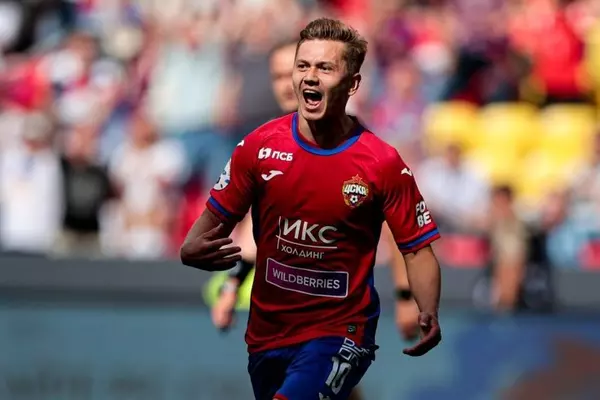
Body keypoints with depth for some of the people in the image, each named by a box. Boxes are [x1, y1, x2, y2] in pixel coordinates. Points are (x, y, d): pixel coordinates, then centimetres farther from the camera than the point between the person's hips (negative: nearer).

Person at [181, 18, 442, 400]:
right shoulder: (260, 146, -5)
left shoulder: (383, 164, -13)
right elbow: (218, 216, 5)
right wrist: (192, 250, -17)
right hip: (266, 333, 5)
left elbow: (417, 249, -7)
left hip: (339, 334, -5)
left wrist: (429, 317, -23)